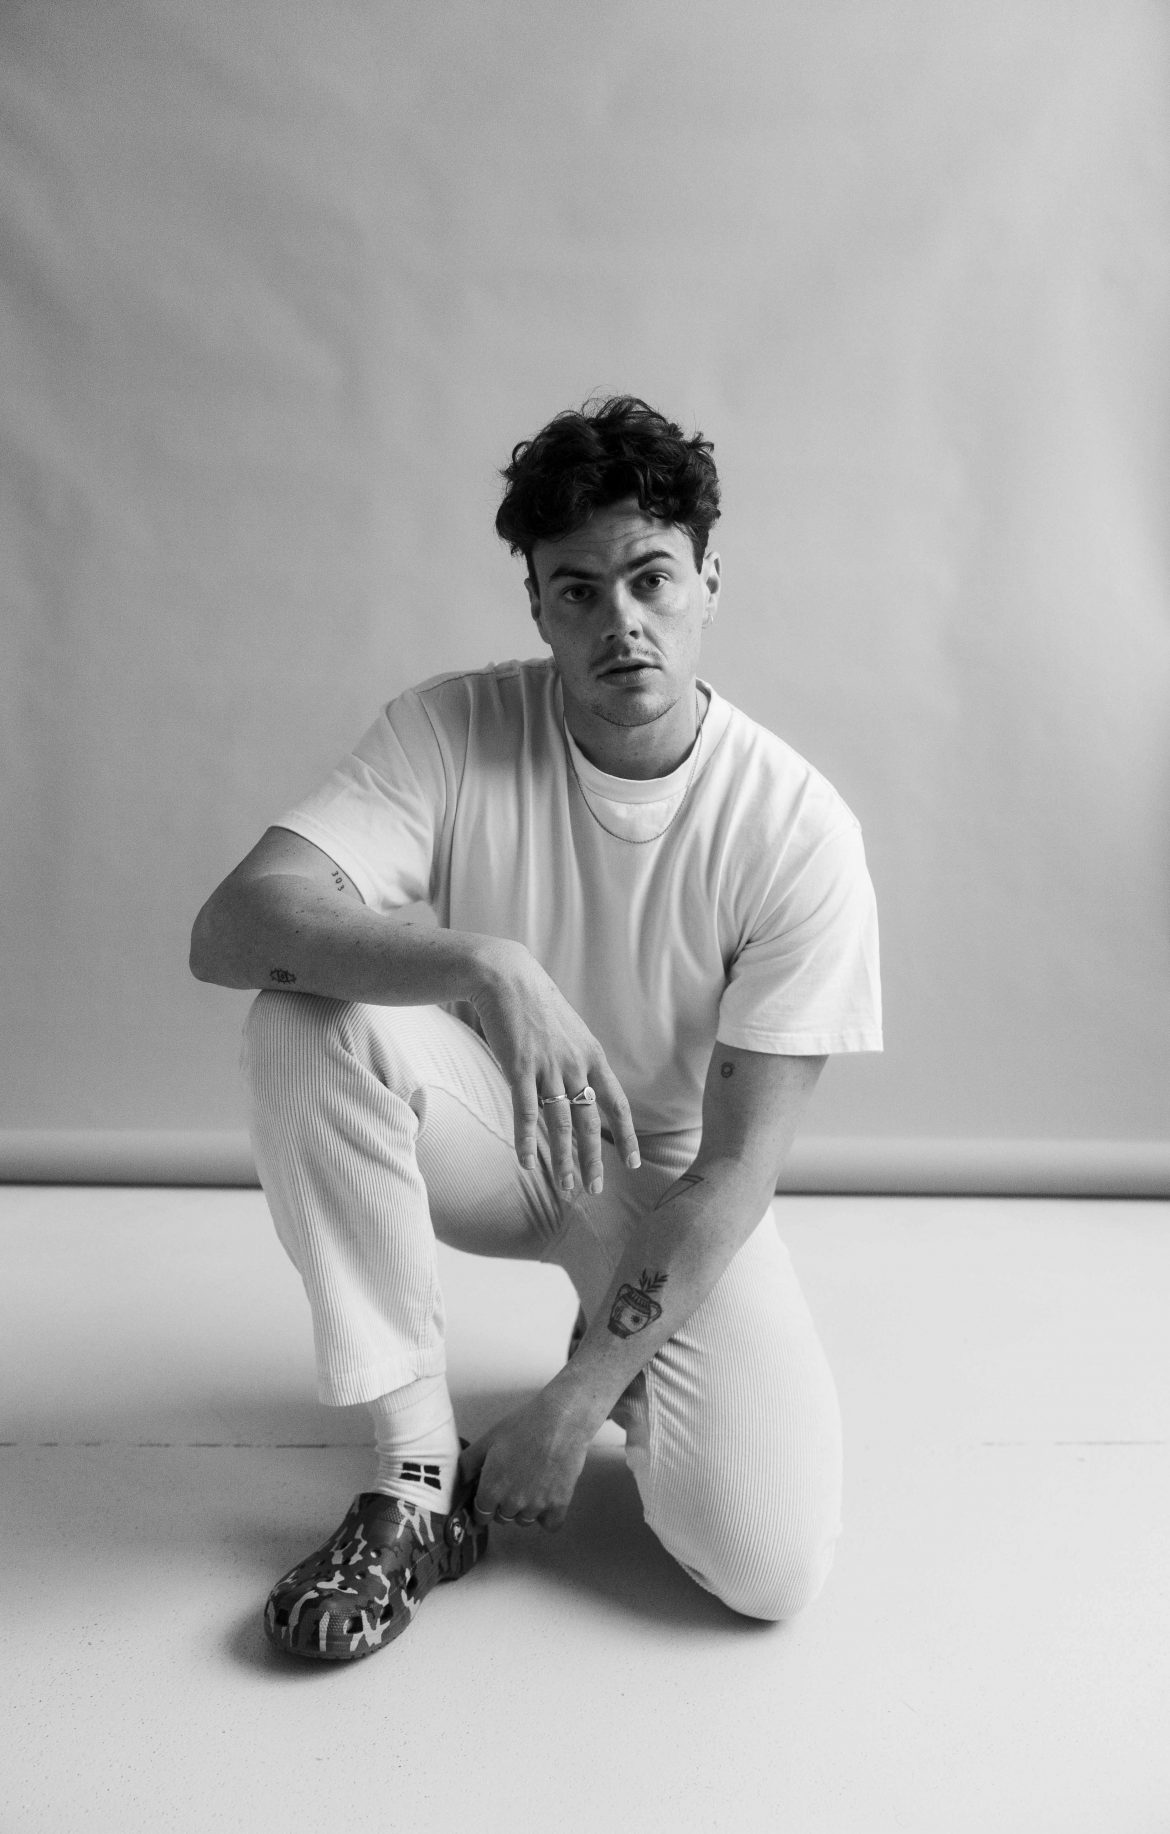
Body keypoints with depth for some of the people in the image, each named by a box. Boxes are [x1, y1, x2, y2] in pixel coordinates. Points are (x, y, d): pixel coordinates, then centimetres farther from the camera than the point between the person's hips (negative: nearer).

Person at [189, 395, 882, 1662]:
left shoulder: (798, 830, -20)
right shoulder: (453, 730, -17)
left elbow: (737, 1165, -18)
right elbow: (228, 928, -29)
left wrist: (577, 1401, -19)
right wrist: (483, 964, -46)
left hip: (670, 1188, -1)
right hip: (489, 1135, 1)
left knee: (770, 1566, -19)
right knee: (303, 1017, -31)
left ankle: (614, 1359, 17)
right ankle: (418, 1466, -15)